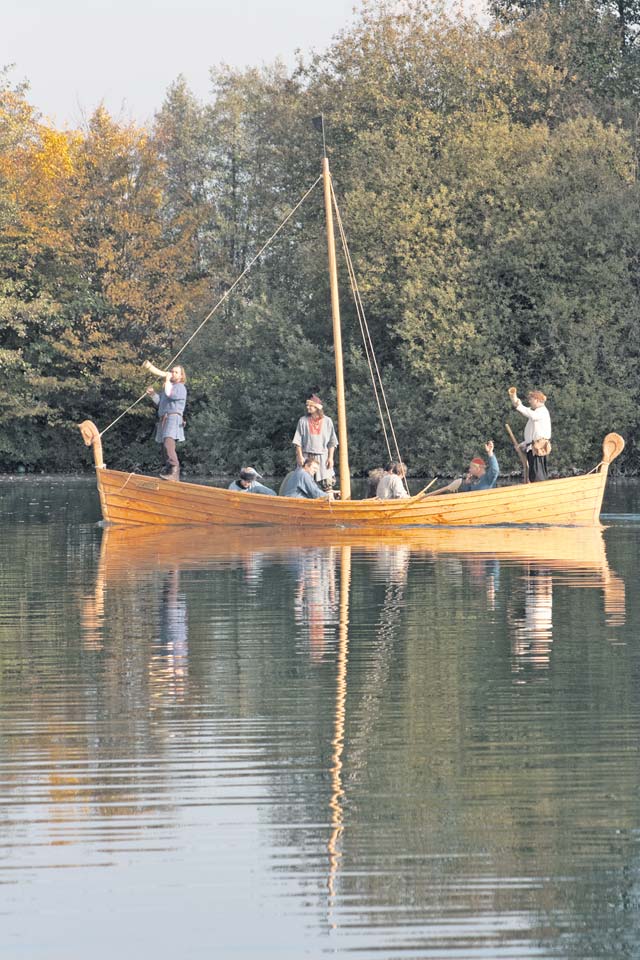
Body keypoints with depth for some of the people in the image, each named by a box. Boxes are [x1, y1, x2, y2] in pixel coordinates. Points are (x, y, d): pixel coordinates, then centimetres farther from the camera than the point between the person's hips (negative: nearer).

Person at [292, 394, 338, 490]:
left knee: (327, 483, -6)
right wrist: (300, 456, -5)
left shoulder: (327, 421, 5)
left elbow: (332, 442, 5)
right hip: (306, 456, 0)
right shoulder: (303, 421, 6)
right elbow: (298, 441, 4)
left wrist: (330, 457, -2)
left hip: (322, 456, 0)